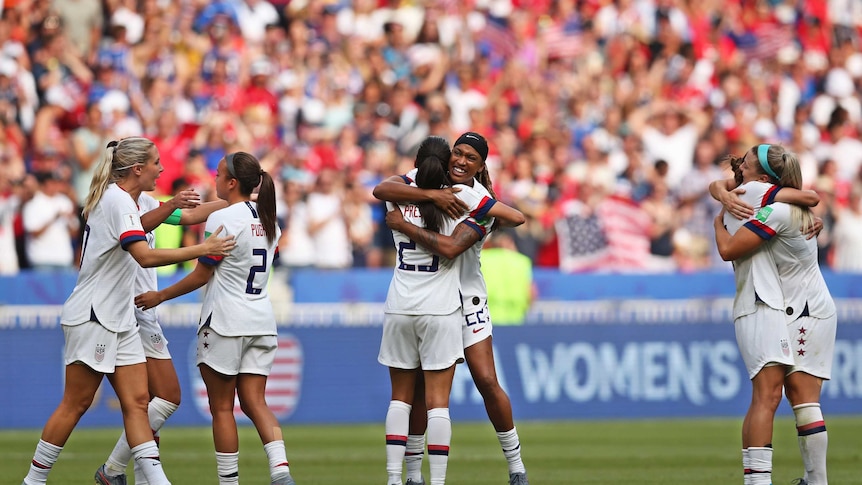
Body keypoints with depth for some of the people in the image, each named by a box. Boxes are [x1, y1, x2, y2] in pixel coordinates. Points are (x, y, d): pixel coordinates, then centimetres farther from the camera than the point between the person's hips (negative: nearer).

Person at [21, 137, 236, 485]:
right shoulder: (118, 200, -18)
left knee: (136, 402, 1)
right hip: (92, 318, -10)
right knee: (76, 403, -4)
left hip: (118, 320, 10)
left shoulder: (119, 199, 12)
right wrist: (202, 249, -28)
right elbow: (145, 256, -30)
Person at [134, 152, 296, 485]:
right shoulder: (267, 220, 9)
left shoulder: (223, 219, -13)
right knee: (255, 402, 3)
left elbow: (201, 275, -9)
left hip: (225, 323, -7)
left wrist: (159, 297, 2)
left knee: (221, 407, 2)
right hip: (261, 321, 7)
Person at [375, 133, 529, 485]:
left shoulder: (482, 204, -13)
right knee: (418, 387, 2)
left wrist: (403, 225, -23)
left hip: (466, 300, -2)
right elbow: (381, 190, -19)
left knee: (487, 382, -7)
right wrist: (431, 195, -29)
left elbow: (450, 248, -27)